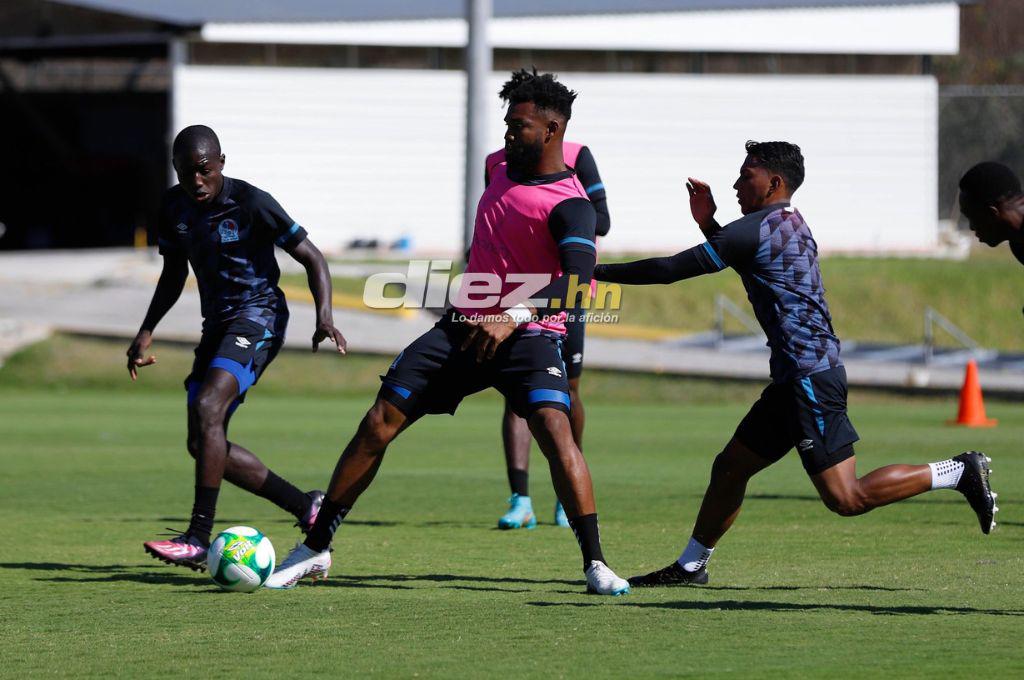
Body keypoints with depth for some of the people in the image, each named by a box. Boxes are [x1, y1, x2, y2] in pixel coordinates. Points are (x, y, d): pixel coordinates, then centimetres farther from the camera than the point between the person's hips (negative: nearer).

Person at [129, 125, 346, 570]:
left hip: (258, 314, -8)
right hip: (217, 322, 8)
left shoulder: (251, 203, -13)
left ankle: (198, 539, -32)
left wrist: (324, 317, -23)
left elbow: (311, 258, -9)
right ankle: (305, 507, 11)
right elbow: (174, 274, 21)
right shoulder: (174, 207, 6)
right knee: (203, 444, 0)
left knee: (207, 408, -28)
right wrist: (147, 331, 10)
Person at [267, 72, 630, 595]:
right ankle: (316, 548, 7)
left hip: (526, 334, -6)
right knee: (378, 424, -2)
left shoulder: (568, 206, -14)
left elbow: (578, 282, -31)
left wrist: (514, 315, -42)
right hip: (463, 327, 6)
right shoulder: (503, 167, 11)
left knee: (554, 428, -29)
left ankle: (595, 563, -22)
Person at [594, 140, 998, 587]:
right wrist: (708, 223, 21)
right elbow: (736, 257, 36)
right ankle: (690, 566, 24)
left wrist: (599, 272, -5)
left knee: (845, 498, -10)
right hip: (796, 379, 10)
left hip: (810, 378, -10)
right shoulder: (790, 224, 15)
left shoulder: (759, 228, -13)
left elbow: (673, 269, -13)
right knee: (730, 467, 15)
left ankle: (961, 472, -6)